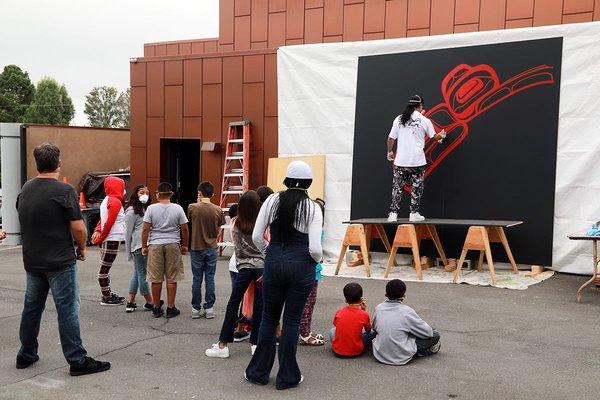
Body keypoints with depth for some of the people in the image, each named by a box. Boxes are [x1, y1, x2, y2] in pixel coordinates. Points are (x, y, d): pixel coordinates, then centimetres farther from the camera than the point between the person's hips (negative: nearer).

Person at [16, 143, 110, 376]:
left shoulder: (25, 190, 7)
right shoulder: (64, 191, -15)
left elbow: (24, 222, 15)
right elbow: (79, 228, -17)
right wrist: (81, 248, 1)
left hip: (32, 260, 7)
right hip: (60, 262, -7)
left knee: (32, 306, 17)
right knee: (67, 310, -3)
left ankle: (26, 355, 27)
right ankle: (77, 360, 2)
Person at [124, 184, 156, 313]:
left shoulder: (146, 209, 19)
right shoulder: (132, 211, -5)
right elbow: (128, 233, -5)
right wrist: (128, 252, -5)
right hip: (139, 245, -9)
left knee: (137, 273, 10)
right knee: (142, 273, -1)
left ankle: (131, 303, 16)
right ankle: (150, 303, 5)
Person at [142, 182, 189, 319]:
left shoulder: (151, 208, -3)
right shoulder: (178, 209, -1)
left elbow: (145, 229, -4)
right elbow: (184, 229, 1)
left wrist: (144, 246, 6)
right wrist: (184, 246, 13)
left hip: (155, 246, 0)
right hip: (173, 245, 0)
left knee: (156, 279, 7)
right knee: (171, 279, 6)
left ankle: (157, 308, 14)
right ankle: (170, 308, 9)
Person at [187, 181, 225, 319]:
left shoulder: (192, 208, -12)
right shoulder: (218, 210, -7)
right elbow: (218, 231, 2)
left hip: (196, 248, -1)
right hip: (212, 248, 1)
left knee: (197, 279, 8)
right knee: (210, 278, 8)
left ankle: (196, 309, 14)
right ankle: (209, 308, 11)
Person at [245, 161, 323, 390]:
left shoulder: (272, 201, -1)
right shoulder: (313, 208, -7)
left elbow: (257, 237, -1)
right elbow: (315, 248, -14)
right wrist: (318, 259, 8)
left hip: (273, 262, 2)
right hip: (301, 266, -2)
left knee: (269, 318, 15)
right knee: (292, 321, 8)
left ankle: (259, 372, 24)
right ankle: (287, 377, 18)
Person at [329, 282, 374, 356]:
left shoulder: (339, 312, -5)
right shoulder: (364, 314, -11)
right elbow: (368, 331, 8)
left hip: (337, 350, 2)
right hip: (356, 351, -2)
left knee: (332, 330, 31)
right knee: (373, 332, 17)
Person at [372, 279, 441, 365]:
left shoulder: (378, 308, -2)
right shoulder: (406, 311, -13)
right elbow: (428, 332, -4)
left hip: (380, 355, 4)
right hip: (401, 358, -4)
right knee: (435, 336, 5)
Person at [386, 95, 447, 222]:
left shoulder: (399, 119, 2)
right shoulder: (425, 120, -1)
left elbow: (391, 138, 5)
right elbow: (435, 137, 13)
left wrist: (390, 151, 21)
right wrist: (442, 135, 36)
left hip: (401, 160, 2)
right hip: (417, 161, -2)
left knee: (397, 187, 7)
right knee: (416, 188, 10)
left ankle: (393, 214, 4)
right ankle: (414, 214, 11)